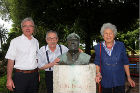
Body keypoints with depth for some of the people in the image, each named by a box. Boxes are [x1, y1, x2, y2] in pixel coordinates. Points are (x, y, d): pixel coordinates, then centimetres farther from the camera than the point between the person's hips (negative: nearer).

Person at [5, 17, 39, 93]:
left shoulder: (36, 41, 11)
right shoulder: (15, 41, -3)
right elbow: (10, 61, -6)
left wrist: (38, 74, 10)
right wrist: (9, 79, -12)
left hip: (34, 75, 4)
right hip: (20, 75, -4)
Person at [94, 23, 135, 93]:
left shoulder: (120, 46, -3)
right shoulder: (98, 47, -3)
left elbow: (125, 62, 4)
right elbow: (97, 63, 4)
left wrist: (128, 77, 5)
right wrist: (98, 73, -13)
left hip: (119, 81, 0)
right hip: (105, 81, 0)